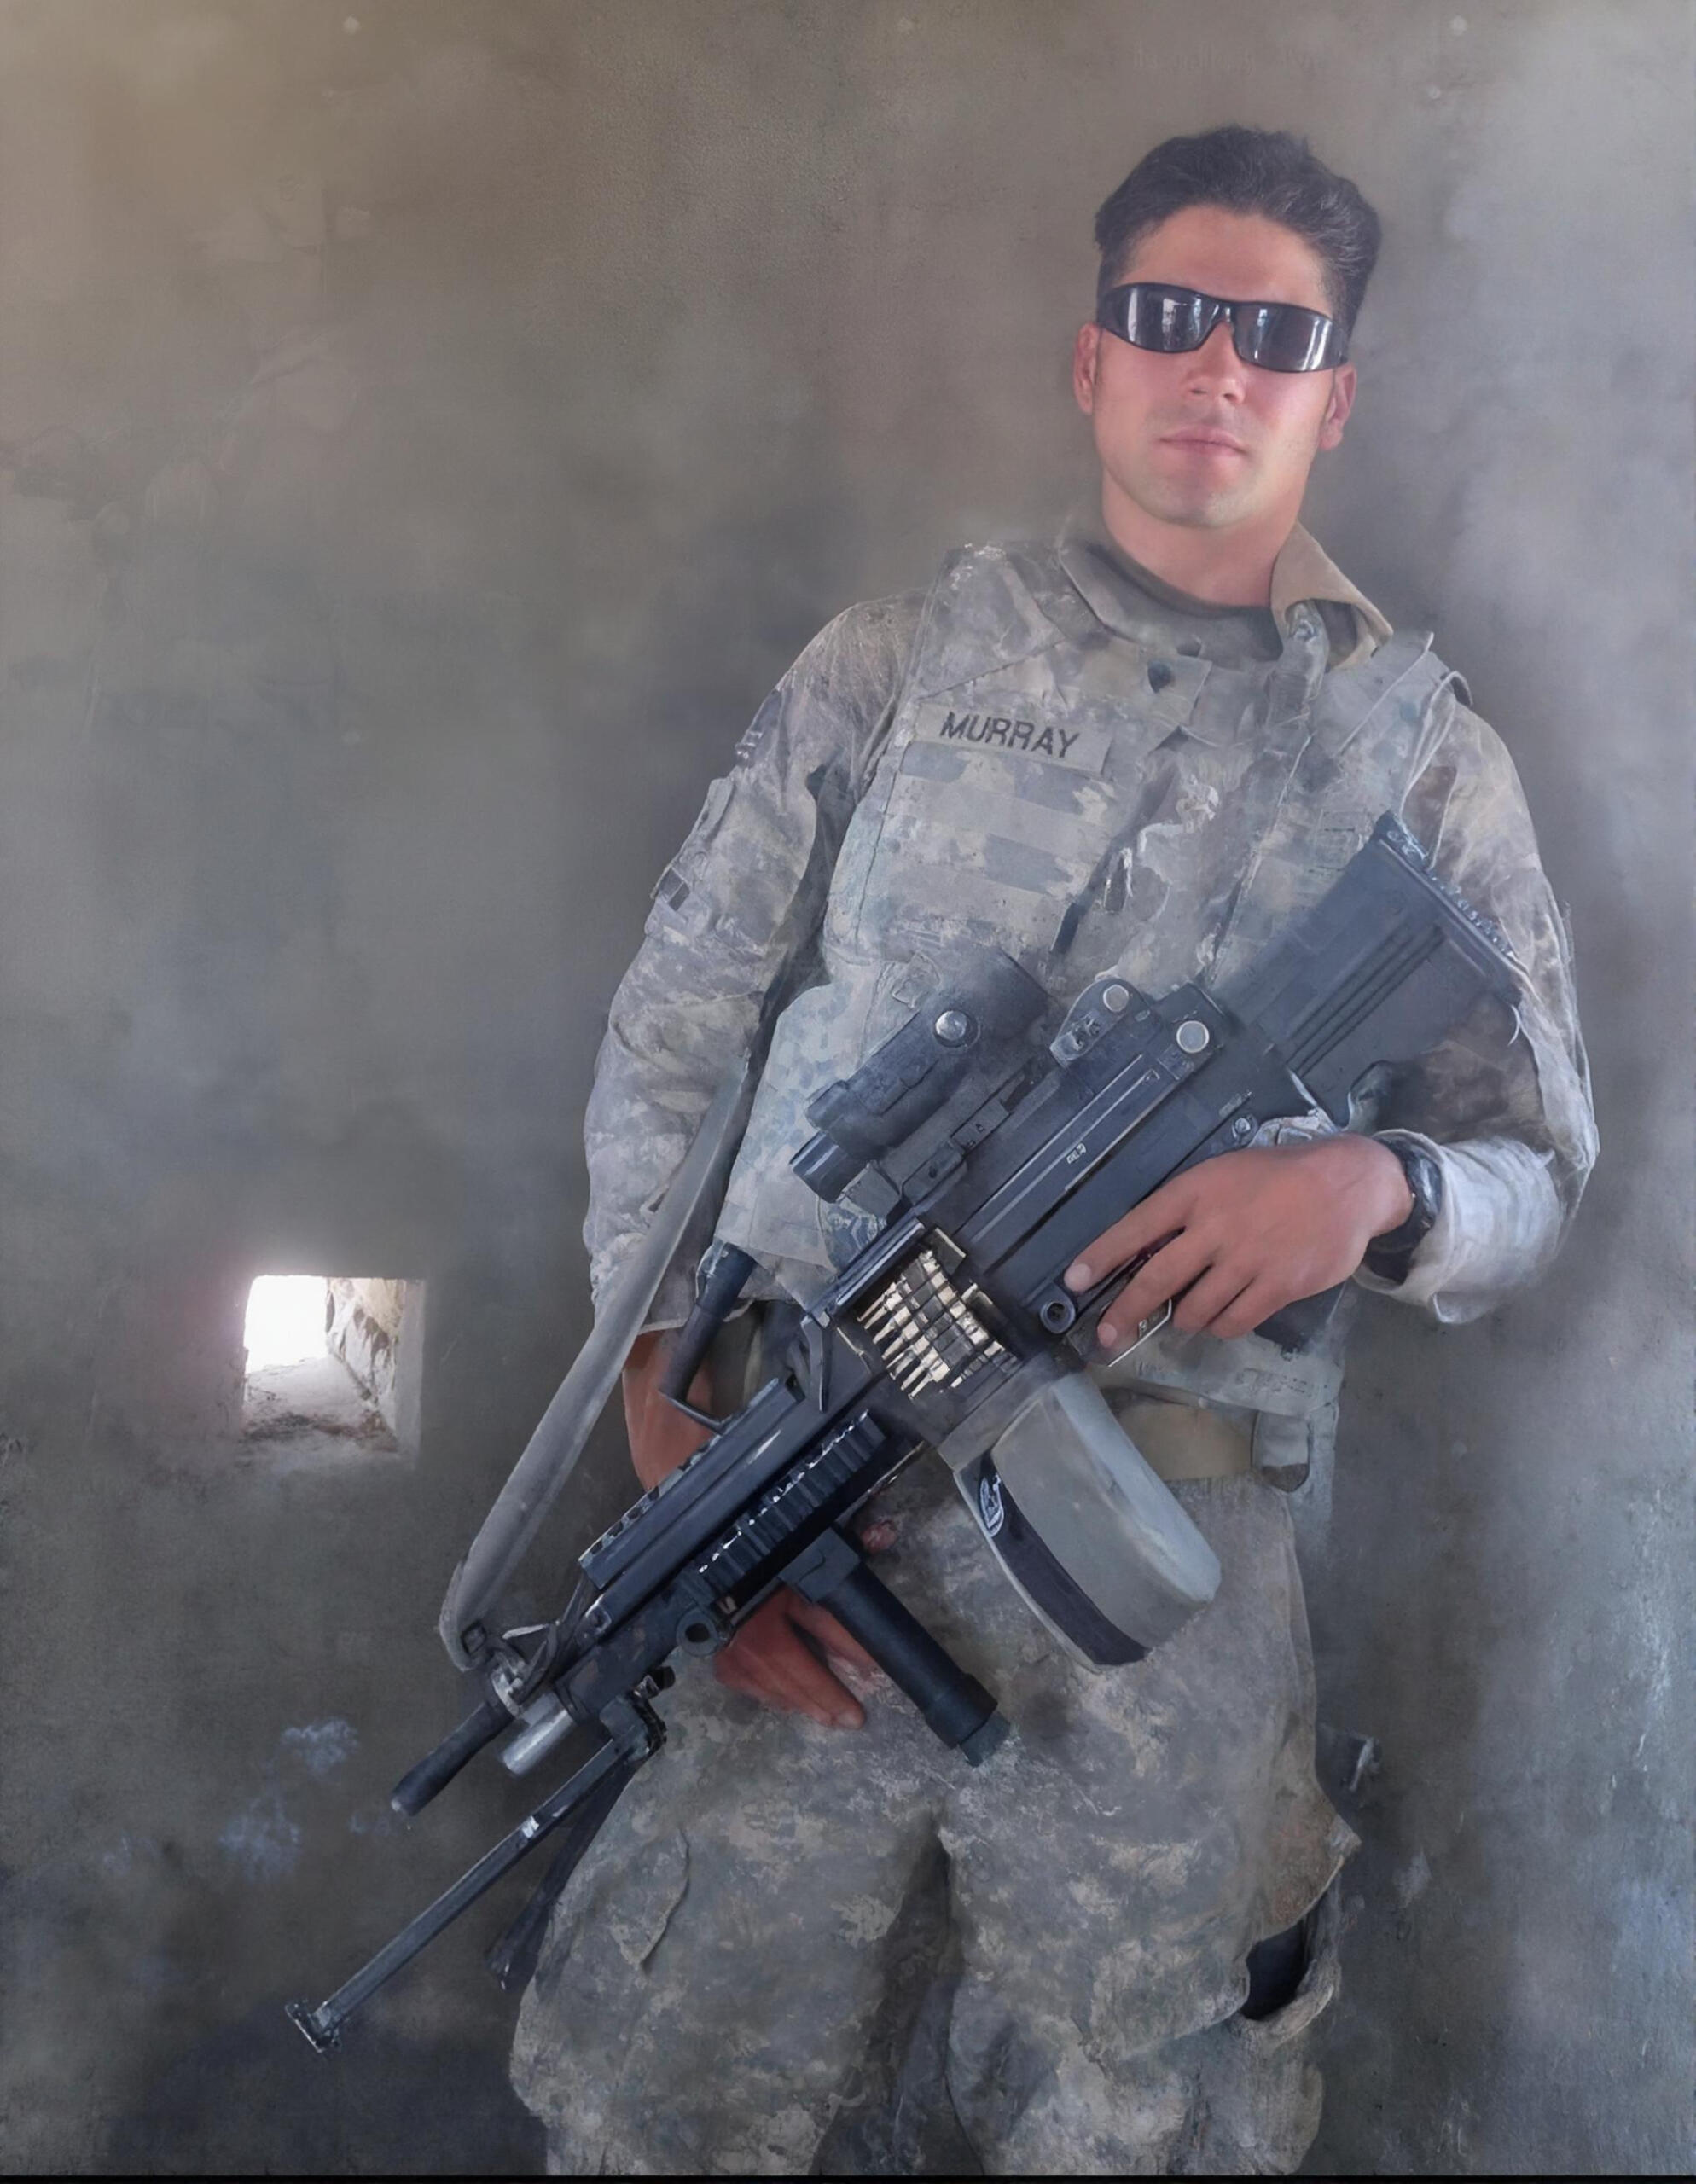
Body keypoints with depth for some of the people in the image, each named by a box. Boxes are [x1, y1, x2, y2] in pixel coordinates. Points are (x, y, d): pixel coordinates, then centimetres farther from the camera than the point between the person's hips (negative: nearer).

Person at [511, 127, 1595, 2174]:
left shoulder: (1426, 753, 9)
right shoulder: (894, 663, 8)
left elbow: (1538, 1169, 11)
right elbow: (670, 1041, 7)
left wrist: (1374, 1189, -13)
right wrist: (677, 1434, -4)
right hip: (805, 1512, 0)